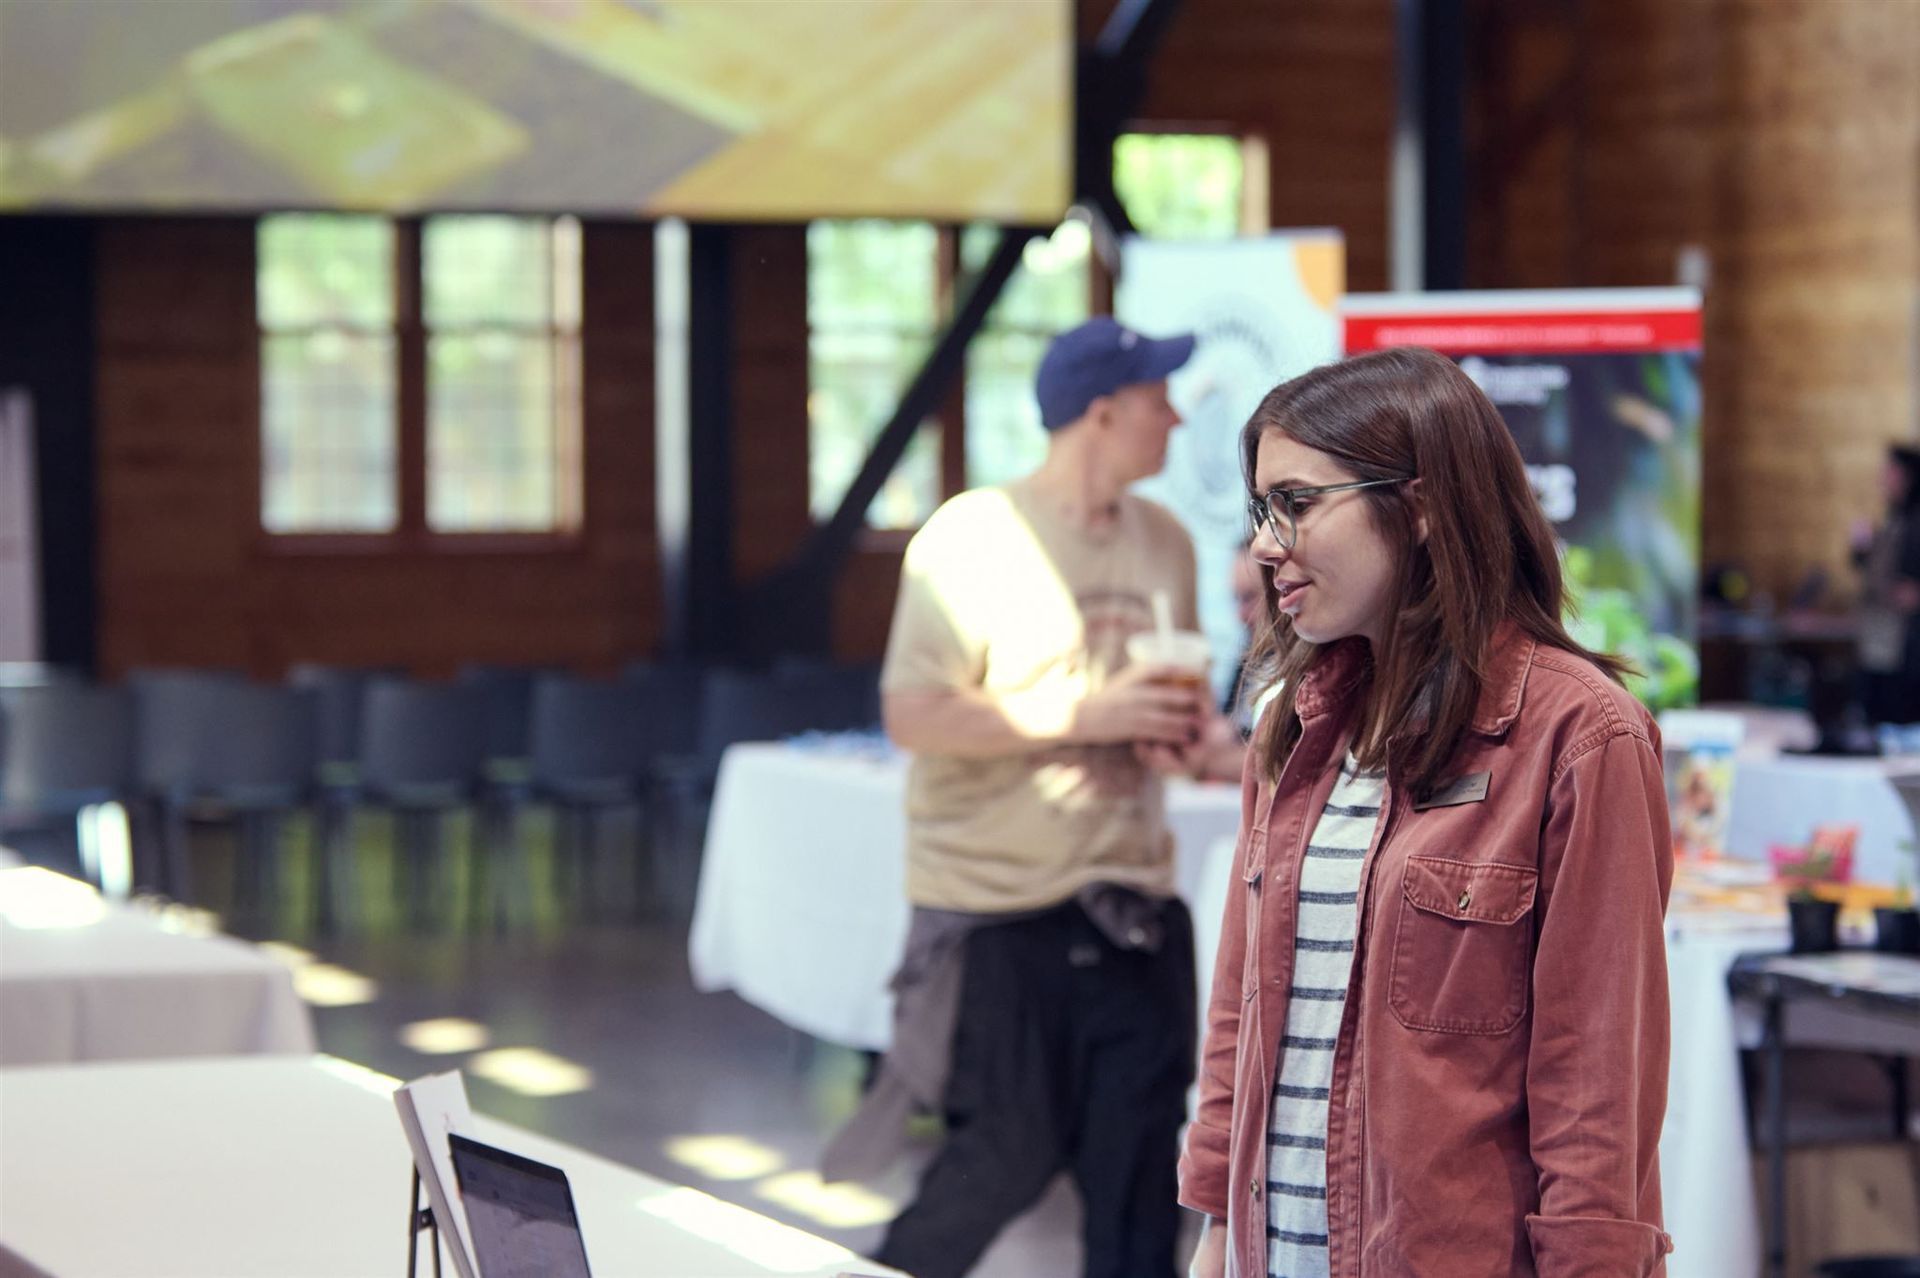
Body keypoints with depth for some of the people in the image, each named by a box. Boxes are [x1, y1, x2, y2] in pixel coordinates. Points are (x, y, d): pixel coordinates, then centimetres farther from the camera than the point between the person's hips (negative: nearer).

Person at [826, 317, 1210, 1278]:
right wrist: (1086, 714, -20)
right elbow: (913, 718, -16)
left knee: (1138, 1165, 3)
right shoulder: (971, 540, -11)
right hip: (995, 904, -6)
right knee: (1007, 1155, 0)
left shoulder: (1164, 543, 10)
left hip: (1129, 899, 6)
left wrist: (1177, 729, 0)